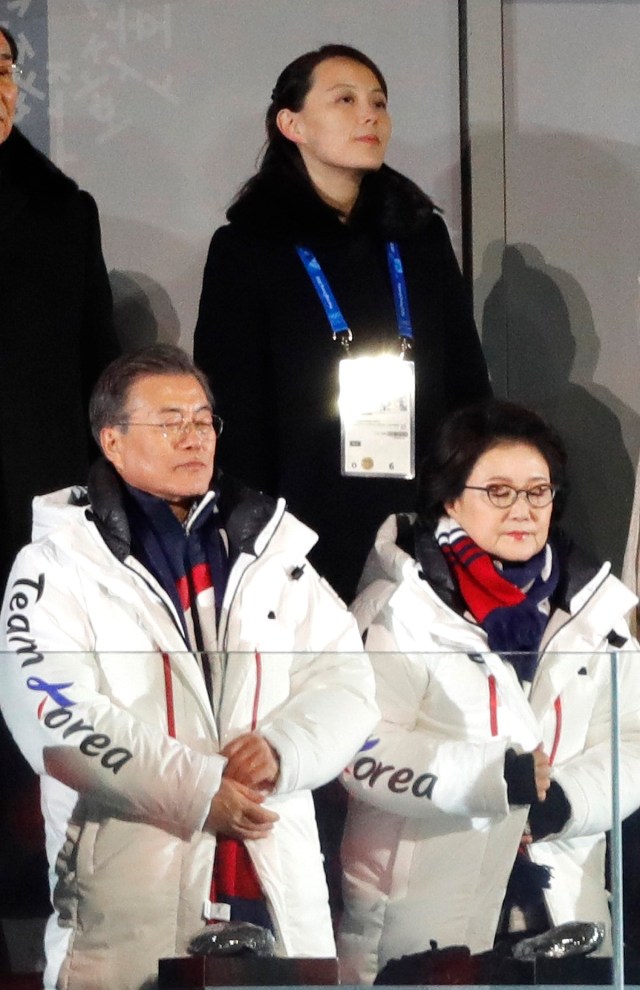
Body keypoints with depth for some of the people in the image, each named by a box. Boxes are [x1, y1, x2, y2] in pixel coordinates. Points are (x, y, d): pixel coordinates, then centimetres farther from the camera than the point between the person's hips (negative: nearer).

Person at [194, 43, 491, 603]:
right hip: (311, 530, -3)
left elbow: (468, 384, 15)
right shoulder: (247, 248, 2)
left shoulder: (422, 236, 14)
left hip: (425, 522, 3)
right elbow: (234, 412, 0)